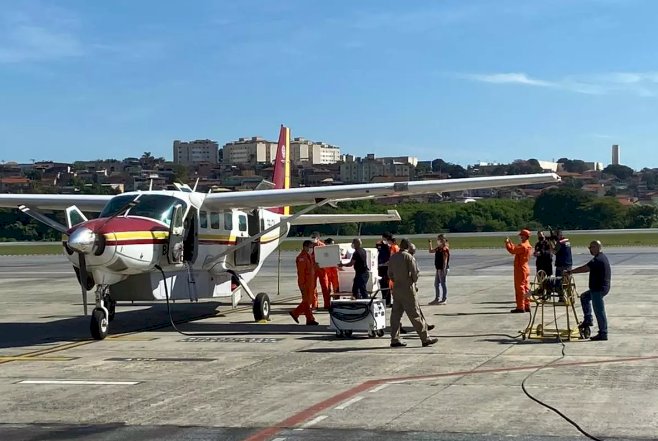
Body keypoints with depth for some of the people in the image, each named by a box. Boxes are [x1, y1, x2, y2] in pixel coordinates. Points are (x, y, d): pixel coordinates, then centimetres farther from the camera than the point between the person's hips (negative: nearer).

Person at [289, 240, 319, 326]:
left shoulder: (310, 256, 15)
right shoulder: (302, 258, -15)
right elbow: (301, 272, -19)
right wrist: (302, 285, -22)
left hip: (311, 282, 10)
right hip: (305, 283, -10)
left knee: (309, 300, 13)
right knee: (307, 301, -3)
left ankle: (295, 313, 21)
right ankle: (310, 319, 2)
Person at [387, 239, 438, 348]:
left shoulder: (393, 257, 6)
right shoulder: (409, 257, -12)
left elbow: (390, 274, 11)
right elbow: (415, 273, -12)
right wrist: (413, 281, 7)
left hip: (396, 288, 6)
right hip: (407, 288, -6)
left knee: (396, 313, 9)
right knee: (415, 314, -2)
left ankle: (395, 340, 9)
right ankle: (425, 338, 3)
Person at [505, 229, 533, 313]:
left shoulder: (523, 246, -19)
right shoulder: (528, 246, 12)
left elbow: (512, 250, -22)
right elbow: (516, 249, 17)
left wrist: (507, 243, -9)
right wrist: (510, 243, 14)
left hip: (520, 269, -10)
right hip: (525, 268, 10)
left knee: (519, 288, -6)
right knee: (525, 288, 12)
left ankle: (520, 307, -6)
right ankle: (527, 306, 15)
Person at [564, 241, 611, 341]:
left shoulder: (598, 259, -21)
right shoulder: (602, 257, 13)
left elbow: (584, 268, -22)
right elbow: (588, 269, 16)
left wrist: (570, 272, -13)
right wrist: (572, 271, 11)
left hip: (599, 289, -11)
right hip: (598, 288, 11)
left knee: (599, 311, -4)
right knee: (584, 297, 26)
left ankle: (603, 334, 2)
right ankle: (588, 320, 25)